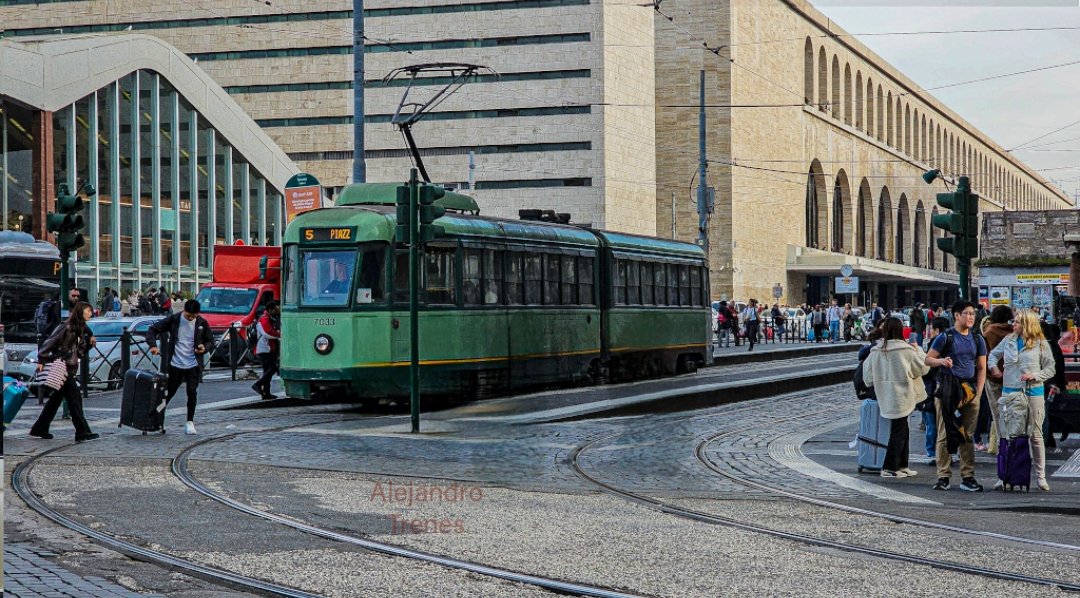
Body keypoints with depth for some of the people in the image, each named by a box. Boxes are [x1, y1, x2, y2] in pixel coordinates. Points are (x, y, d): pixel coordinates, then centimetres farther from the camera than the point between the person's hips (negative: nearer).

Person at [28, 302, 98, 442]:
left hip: (69, 369, 9)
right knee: (74, 397, -10)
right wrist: (42, 361, -18)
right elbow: (50, 342, -15)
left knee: (56, 399, 13)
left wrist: (89, 342, 0)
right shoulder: (67, 327, -12)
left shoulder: (81, 329, 14)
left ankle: (39, 429, 21)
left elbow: (80, 352, 15)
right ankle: (82, 432, -10)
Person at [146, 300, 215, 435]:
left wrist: (204, 347, -11)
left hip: (193, 364, 1)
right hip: (175, 364, -1)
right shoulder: (174, 320, -6)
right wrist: (153, 345, -19)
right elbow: (153, 329, -2)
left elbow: (210, 340, 11)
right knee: (168, 393, 6)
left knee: (192, 393, -4)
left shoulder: (202, 323, -2)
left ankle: (190, 422, 7)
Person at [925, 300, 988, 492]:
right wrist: (942, 361, -21)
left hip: (969, 390, 4)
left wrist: (978, 392, 2)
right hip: (947, 389, -4)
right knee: (945, 434, -2)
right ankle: (943, 476, 1)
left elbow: (982, 368, 13)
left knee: (968, 435, 6)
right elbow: (928, 359, -1)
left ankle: (967, 477, 9)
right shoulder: (946, 337, -2)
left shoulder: (977, 339, 12)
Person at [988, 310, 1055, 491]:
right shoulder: (1008, 340, 7)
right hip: (1010, 391, 3)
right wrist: (993, 366, 4)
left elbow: (1050, 369, 2)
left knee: (1035, 434, 2)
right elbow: (993, 354, 23)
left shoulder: (1041, 344, -2)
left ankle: (1040, 476, 10)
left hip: (1033, 393, -3)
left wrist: (1034, 375, -13)